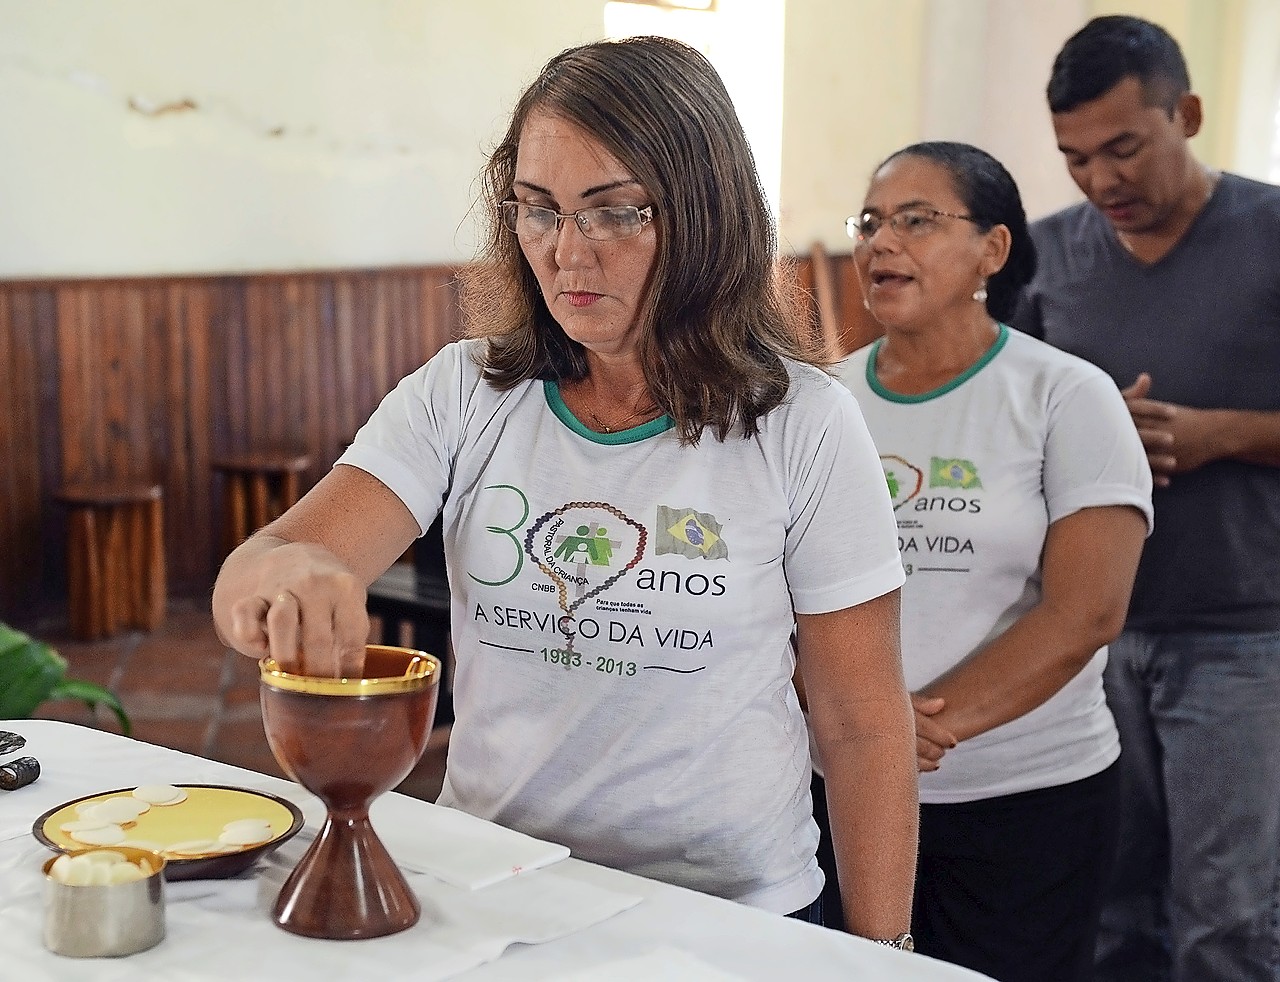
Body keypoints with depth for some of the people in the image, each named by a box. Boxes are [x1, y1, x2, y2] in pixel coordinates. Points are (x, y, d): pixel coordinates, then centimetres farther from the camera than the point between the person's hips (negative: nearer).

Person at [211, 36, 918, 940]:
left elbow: (866, 726, -1)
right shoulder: (462, 395, 0)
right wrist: (280, 575, -33)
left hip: (731, 919, -3)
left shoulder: (801, 425, -6)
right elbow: (250, 582, -10)